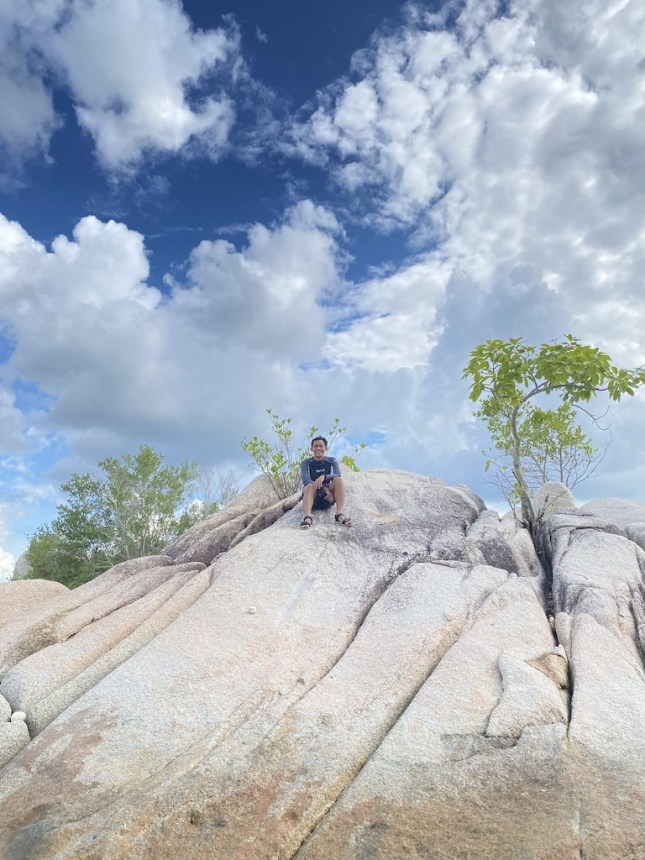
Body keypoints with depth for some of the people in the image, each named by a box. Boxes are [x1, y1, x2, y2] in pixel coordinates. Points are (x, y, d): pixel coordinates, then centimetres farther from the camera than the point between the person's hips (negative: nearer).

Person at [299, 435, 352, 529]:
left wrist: (323, 477, -34)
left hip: (327, 500, 1)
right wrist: (325, 490, -28)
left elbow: (337, 475, -13)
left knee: (338, 480, -24)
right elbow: (305, 480, -16)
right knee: (310, 486, -33)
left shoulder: (332, 461, 7)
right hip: (313, 500, -1)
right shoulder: (306, 463, 2)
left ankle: (339, 514, -38)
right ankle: (307, 517, -56)